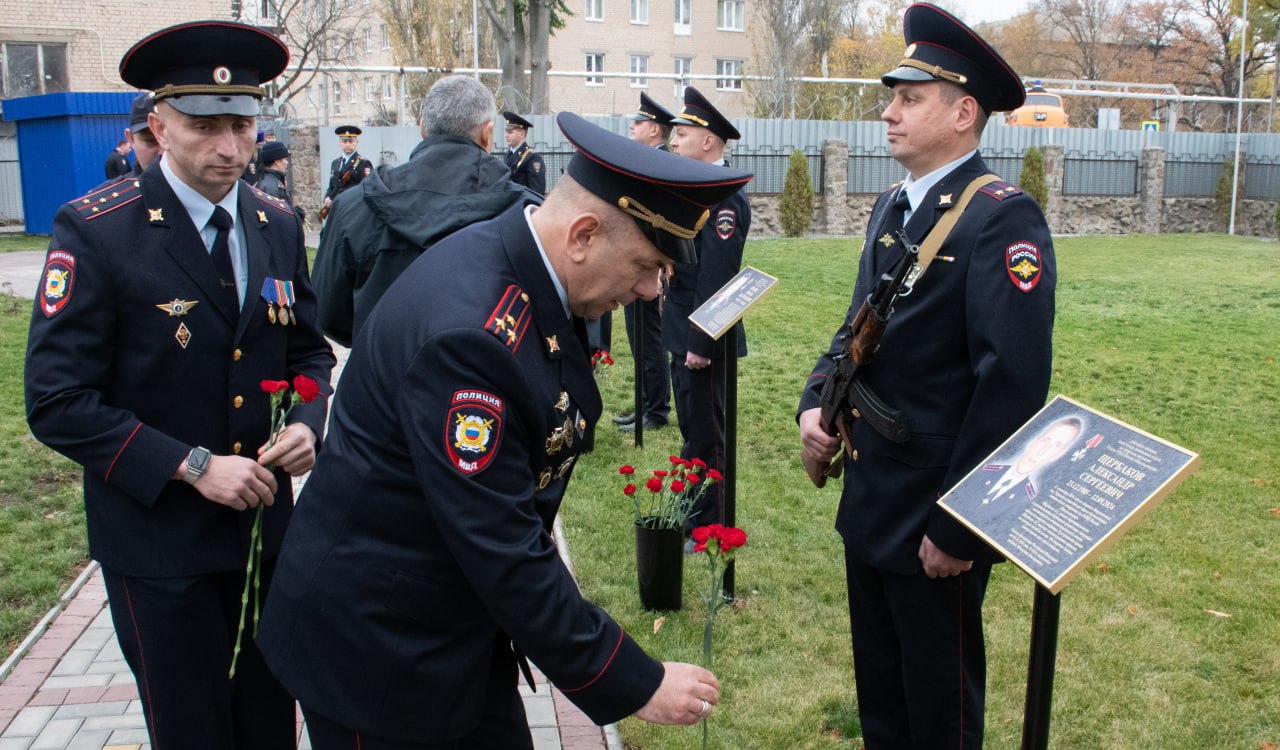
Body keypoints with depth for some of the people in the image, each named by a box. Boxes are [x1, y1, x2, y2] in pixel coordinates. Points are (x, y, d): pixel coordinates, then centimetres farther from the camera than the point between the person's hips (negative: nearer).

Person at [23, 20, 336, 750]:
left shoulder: (278, 224, 1)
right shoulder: (96, 231, -15)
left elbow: (308, 349, 11)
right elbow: (58, 403, -15)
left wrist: (307, 423, -9)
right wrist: (194, 467, -20)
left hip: (266, 523, 4)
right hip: (157, 537, -4)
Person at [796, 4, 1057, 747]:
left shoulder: (1002, 217, -17)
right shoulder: (892, 208, 10)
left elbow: (1013, 383, -23)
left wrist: (956, 527, -21)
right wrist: (816, 403, -1)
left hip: (935, 518, -7)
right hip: (870, 503, 7)